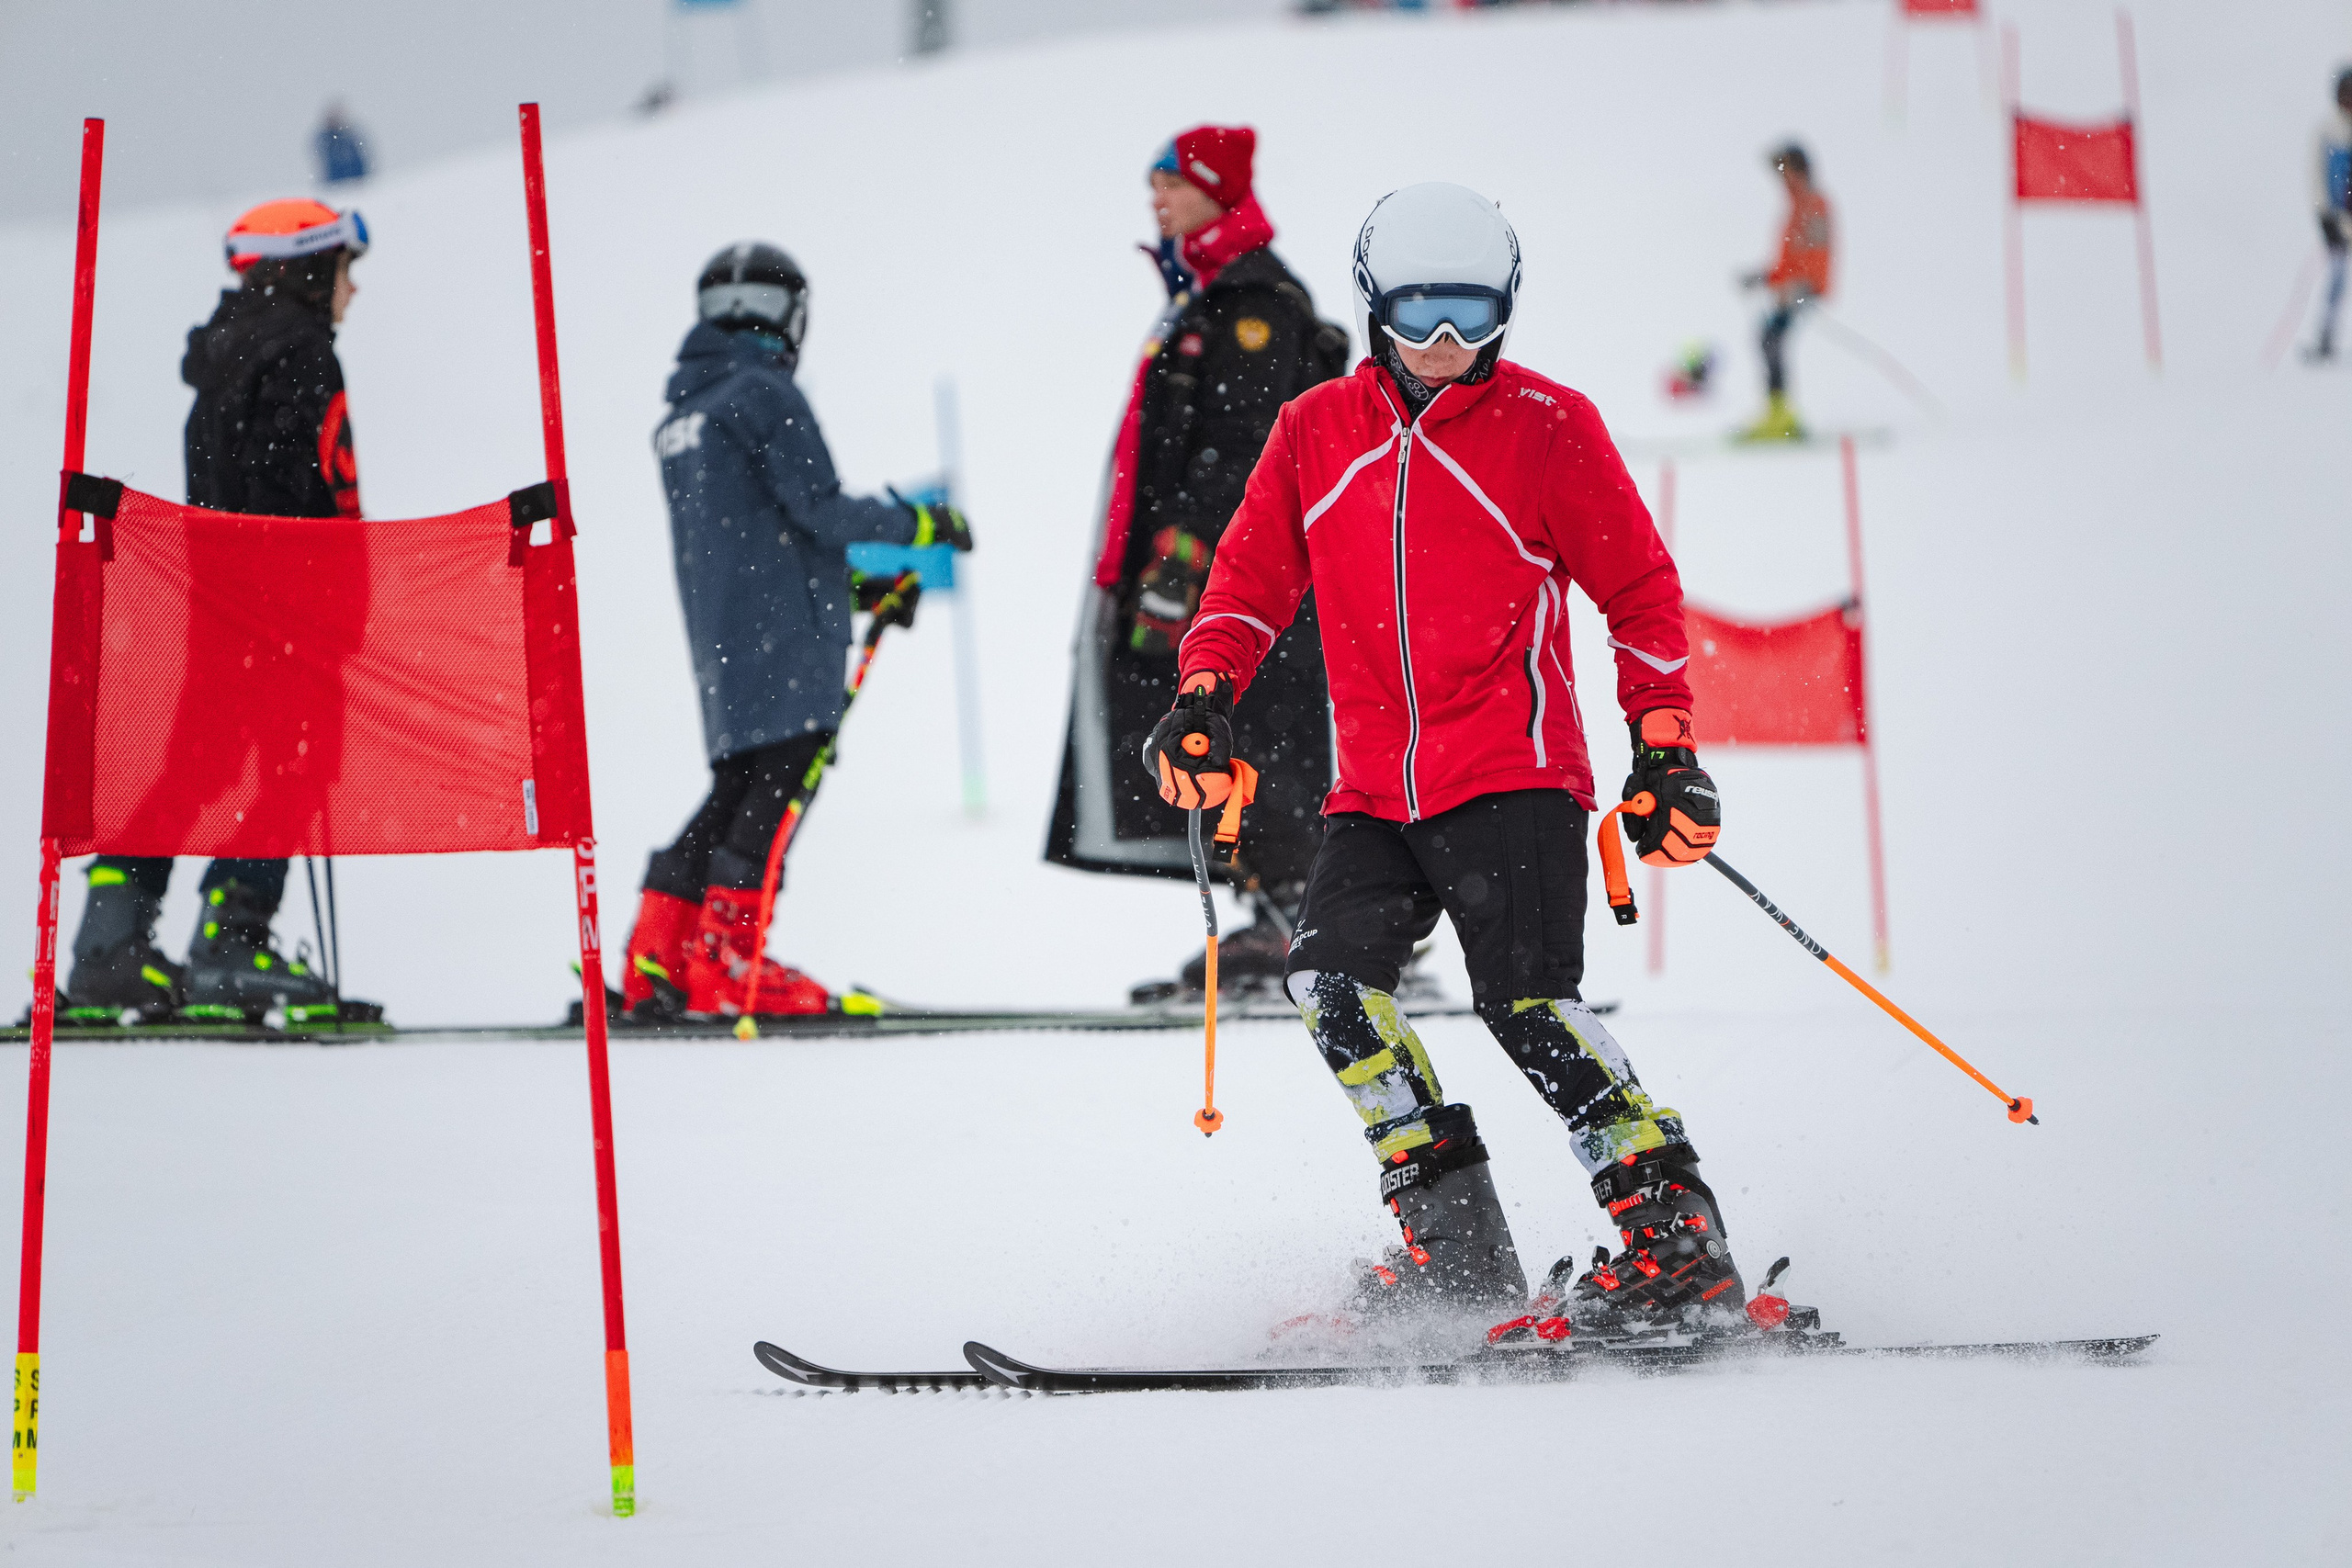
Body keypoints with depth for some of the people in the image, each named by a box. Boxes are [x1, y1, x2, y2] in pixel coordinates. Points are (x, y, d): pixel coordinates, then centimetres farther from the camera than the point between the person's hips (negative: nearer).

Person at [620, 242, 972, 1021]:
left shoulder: (679, 416, 19)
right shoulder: (763, 393, -9)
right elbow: (821, 509, -13)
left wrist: (862, 581, 23)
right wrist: (922, 525, 0)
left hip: (718, 635, 9)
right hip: (782, 633, -9)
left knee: (740, 784, 12)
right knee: (777, 784, -7)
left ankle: (655, 960, 8)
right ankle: (726, 961, -12)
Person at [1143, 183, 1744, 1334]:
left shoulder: (1546, 427, 0)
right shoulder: (1315, 434, 10)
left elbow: (1640, 589, 4)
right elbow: (1253, 577, 17)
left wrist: (1664, 751, -3)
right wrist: (1205, 698, 0)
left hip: (1513, 775, -5)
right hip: (1376, 794, 5)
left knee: (1524, 1002, -17)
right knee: (1329, 973, -14)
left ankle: (1677, 1242, -13)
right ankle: (1455, 1250, -7)